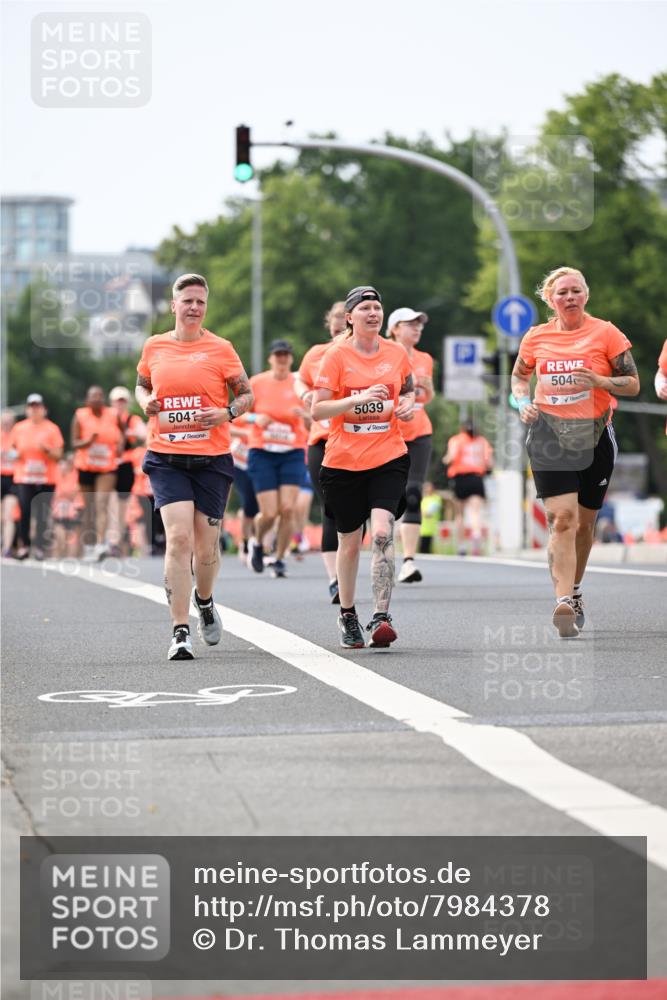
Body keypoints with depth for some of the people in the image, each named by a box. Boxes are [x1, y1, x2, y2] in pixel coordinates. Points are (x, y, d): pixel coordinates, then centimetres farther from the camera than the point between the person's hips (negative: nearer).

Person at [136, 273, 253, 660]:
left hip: (212, 459, 0)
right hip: (166, 458, 0)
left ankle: (205, 600, 39)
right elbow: (142, 384, 23)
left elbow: (247, 394, 7)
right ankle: (180, 632, -13)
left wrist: (227, 413, -12)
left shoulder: (220, 349, 0)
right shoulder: (155, 347, 6)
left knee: (206, 544, 5)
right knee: (178, 537, -15)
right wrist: (146, 401, 1)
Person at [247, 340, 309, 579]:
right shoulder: (256, 383, 1)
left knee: (287, 509, -12)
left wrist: (304, 414, -19)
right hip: (262, 453, -1)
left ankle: (279, 559, 6)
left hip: (292, 453, 1)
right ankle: (257, 543, 26)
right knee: (269, 513, -7)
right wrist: (256, 418, -11)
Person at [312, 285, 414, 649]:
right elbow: (317, 410, -8)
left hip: (388, 458, 1)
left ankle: (381, 618, -20)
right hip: (344, 462, -1)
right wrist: (359, 398, -21)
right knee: (349, 541, 9)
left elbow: (409, 389, 24)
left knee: (382, 533, -18)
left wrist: (408, 404, 1)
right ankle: (347, 616, 28)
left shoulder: (396, 352, 5)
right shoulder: (336, 356, -4)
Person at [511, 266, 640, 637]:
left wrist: (600, 381, -19)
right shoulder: (536, 337, 5)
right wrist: (524, 402, 2)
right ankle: (564, 601, -23)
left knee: (585, 521, 11)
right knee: (561, 517, -15)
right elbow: (519, 376, 22)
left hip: (594, 436, 0)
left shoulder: (606, 333, -2)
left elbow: (633, 384, -1)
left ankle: (574, 590, 33)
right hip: (549, 436, 0)